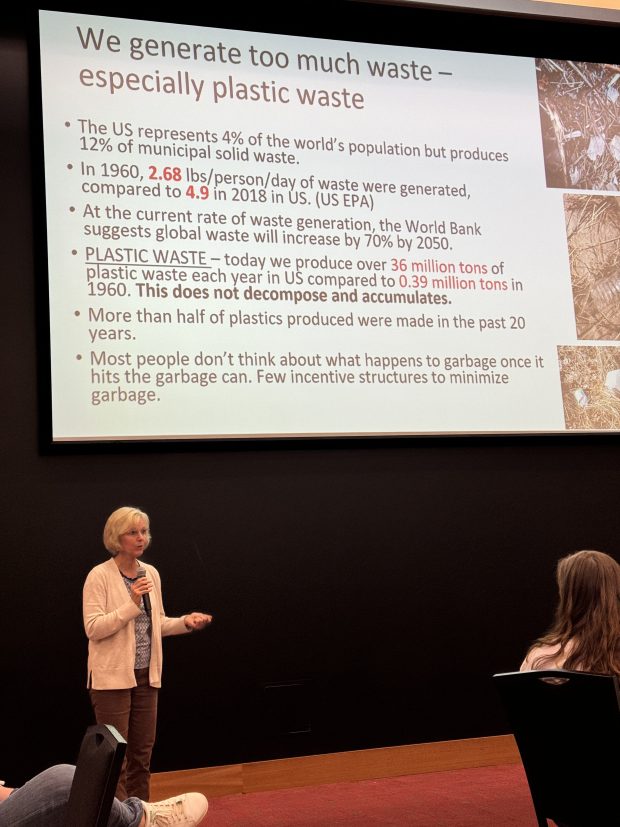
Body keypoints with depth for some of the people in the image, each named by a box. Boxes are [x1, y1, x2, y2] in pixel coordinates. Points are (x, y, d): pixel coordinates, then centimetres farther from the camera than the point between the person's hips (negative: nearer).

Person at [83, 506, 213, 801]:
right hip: (113, 676, -6)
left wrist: (186, 621, -1)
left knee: (142, 753, 12)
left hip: (146, 675, 6)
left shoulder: (151, 573, 9)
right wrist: (131, 604, -25)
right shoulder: (99, 576, -11)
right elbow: (93, 628, -18)